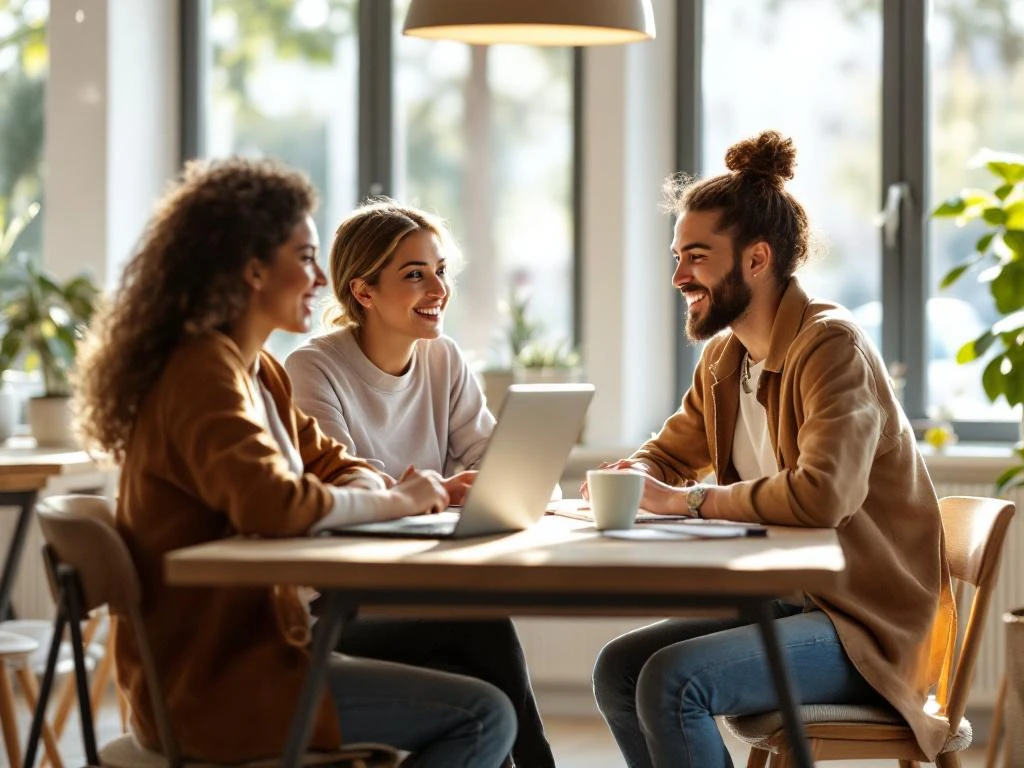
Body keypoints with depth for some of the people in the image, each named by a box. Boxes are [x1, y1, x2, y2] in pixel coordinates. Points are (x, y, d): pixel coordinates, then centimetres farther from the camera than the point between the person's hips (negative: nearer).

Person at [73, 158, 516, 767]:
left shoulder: (261, 373, 15)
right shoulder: (204, 373, -17)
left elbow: (331, 464, 20)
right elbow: (268, 503, -31)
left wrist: (378, 488, -5)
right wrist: (394, 501, -16)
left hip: (245, 649, 11)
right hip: (216, 684, -11)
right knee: (483, 716, -13)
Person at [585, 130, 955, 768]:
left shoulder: (832, 346, -17)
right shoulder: (723, 357, 9)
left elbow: (823, 494, -32)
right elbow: (670, 453, 22)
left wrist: (689, 500, -21)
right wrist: (629, 479, -4)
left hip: (867, 625, -9)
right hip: (783, 602, 9)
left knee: (672, 680, -25)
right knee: (617, 669, -3)